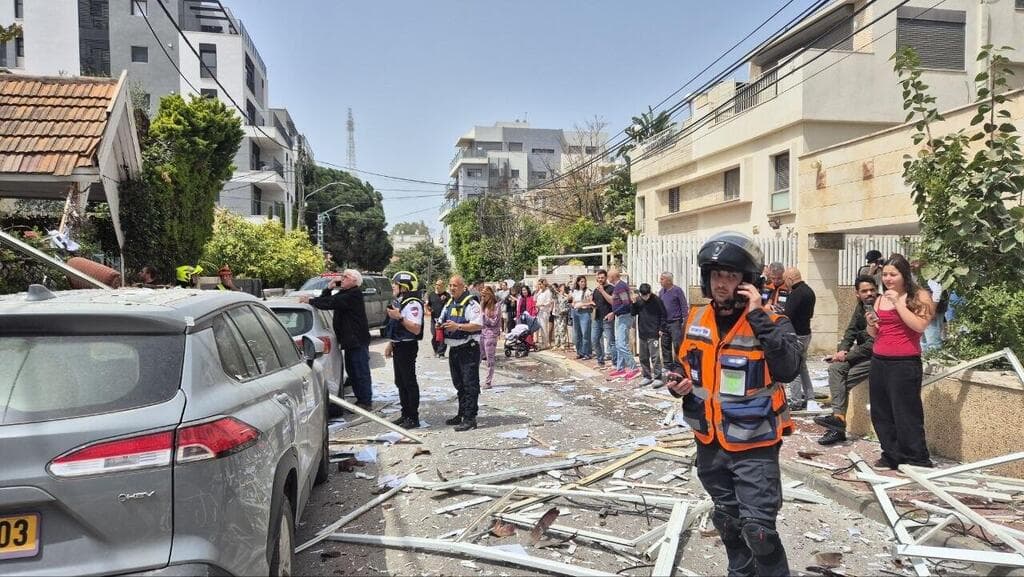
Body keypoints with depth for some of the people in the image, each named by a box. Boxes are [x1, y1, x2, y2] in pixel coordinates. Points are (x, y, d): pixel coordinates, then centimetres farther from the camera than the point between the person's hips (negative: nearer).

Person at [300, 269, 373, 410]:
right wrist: (329, 288, 1)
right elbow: (325, 300, 17)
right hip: (349, 340, 10)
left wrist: (310, 300, -17)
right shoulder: (343, 293, 17)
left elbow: (331, 303, -23)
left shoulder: (354, 294, -15)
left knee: (361, 372, -5)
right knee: (352, 371, 14)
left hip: (358, 340, -10)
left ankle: (366, 402, 1)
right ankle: (360, 399, 23)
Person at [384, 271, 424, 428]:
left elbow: (416, 329, -24)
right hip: (398, 346, 10)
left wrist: (400, 317, -28)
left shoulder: (412, 304, -16)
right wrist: (390, 344, 22)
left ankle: (413, 418, 1)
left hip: (407, 346, -10)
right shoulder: (398, 302, 15)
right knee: (400, 382, 14)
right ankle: (406, 414, 23)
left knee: (409, 382, -5)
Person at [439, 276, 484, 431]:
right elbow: (443, 321, 26)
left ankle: (470, 418, -6)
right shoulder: (448, 305, 15)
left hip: (468, 349, -9)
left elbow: (478, 325, -20)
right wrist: (440, 326, 2)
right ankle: (462, 414, 25)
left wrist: (457, 326, -26)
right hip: (454, 349, 9)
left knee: (470, 385, -7)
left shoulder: (471, 304, -11)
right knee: (459, 384, 16)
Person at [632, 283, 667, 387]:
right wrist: (633, 304, -8)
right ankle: (647, 376, 22)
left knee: (655, 356, -6)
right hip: (642, 333, 6)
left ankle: (658, 378, 0)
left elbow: (663, 315, -4)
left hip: (653, 334, -5)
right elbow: (633, 313, 8)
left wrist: (661, 329, -7)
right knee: (643, 357, 11)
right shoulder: (638, 301, 4)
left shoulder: (656, 300, -8)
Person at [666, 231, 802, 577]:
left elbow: (788, 369, -32)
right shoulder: (696, 319, 0)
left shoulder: (770, 321, -14)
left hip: (754, 445, -5)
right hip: (710, 441, 6)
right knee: (727, 521, 21)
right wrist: (679, 386, -6)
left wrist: (758, 317, -32)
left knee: (757, 528, -6)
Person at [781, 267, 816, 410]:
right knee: (802, 366, 20)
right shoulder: (809, 291, 10)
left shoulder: (796, 294, -20)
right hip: (806, 333, 10)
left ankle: (797, 402, 3)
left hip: (795, 335, -10)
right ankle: (809, 398, 25)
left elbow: (787, 316, -26)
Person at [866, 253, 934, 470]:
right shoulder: (880, 299, 13)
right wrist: (871, 325, 0)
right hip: (879, 361, 7)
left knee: (906, 413, -2)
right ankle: (891, 456, 21)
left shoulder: (919, 297, -3)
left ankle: (918, 460, 9)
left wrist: (898, 302, -16)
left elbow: (919, 325, -19)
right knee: (881, 413, 10)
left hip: (905, 363, -6)